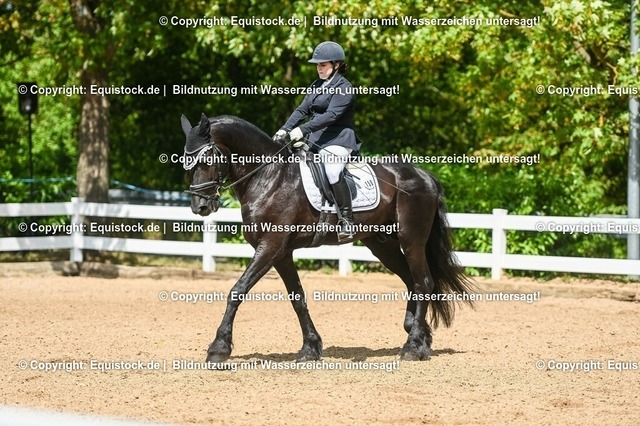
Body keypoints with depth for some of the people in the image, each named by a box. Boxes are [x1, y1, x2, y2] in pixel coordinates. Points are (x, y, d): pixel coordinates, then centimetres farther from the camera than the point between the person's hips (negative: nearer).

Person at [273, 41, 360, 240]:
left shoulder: (343, 88, -9)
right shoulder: (317, 86, 18)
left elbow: (331, 115, -21)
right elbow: (302, 109, 14)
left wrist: (303, 130, -29)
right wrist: (285, 129, -2)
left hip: (337, 140, -10)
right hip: (315, 139, 10)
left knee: (332, 170, -35)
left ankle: (347, 220, -32)